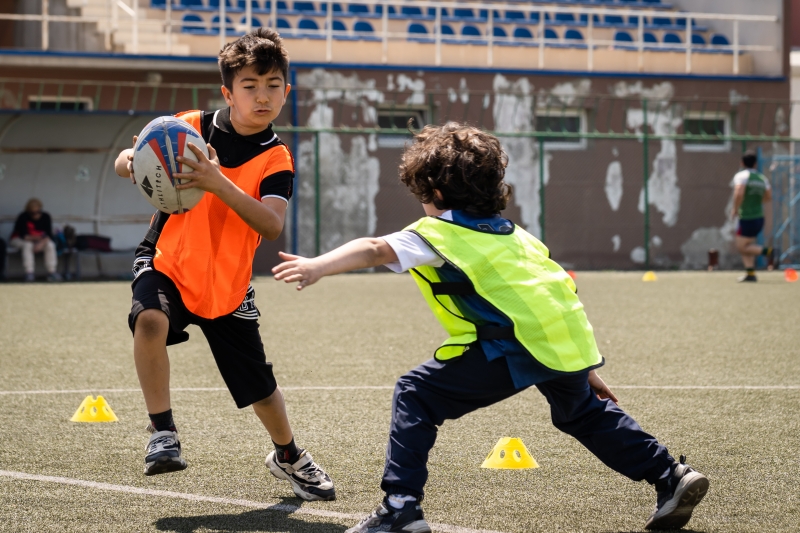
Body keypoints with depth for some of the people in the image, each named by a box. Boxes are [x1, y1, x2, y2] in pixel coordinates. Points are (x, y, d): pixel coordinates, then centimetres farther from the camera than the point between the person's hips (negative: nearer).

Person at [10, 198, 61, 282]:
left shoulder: (45, 217, -12)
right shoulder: (23, 217, -22)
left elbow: (49, 234, -18)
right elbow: (23, 235, -25)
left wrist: (41, 243, -35)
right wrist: (33, 238, -38)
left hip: (41, 240, 3)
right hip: (20, 240, -3)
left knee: (50, 245, -26)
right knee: (27, 245, -37)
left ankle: (52, 272, -26)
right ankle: (29, 273, -38)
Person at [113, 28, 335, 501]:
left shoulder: (276, 159, -9)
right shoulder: (190, 127, -7)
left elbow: (271, 226, -25)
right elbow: (128, 159, -2)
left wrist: (219, 184, -39)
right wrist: (130, 162, -28)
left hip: (227, 285, 1)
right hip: (168, 264, -1)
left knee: (260, 387, 10)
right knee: (151, 319, -35)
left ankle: (289, 455, 41)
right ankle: (163, 434, -22)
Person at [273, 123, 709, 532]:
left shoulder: (437, 234, 4)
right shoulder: (511, 233, 27)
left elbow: (376, 249, -13)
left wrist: (318, 266, -25)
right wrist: (583, 368, 35)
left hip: (516, 347, -8)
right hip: (567, 340, 8)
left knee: (415, 395, -1)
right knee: (584, 412, 34)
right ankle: (672, 478, 36)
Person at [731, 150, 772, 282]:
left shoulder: (741, 175, -12)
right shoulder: (762, 178, 8)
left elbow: (739, 193, -27)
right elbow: (769, 197, 11)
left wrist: (735, 209, -14)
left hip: (747, 219, -7)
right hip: (759, 217, 8)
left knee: (741, 247, 1)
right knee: (745, 247, 13)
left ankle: (767, 251, -10)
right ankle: (750, 273, 6)